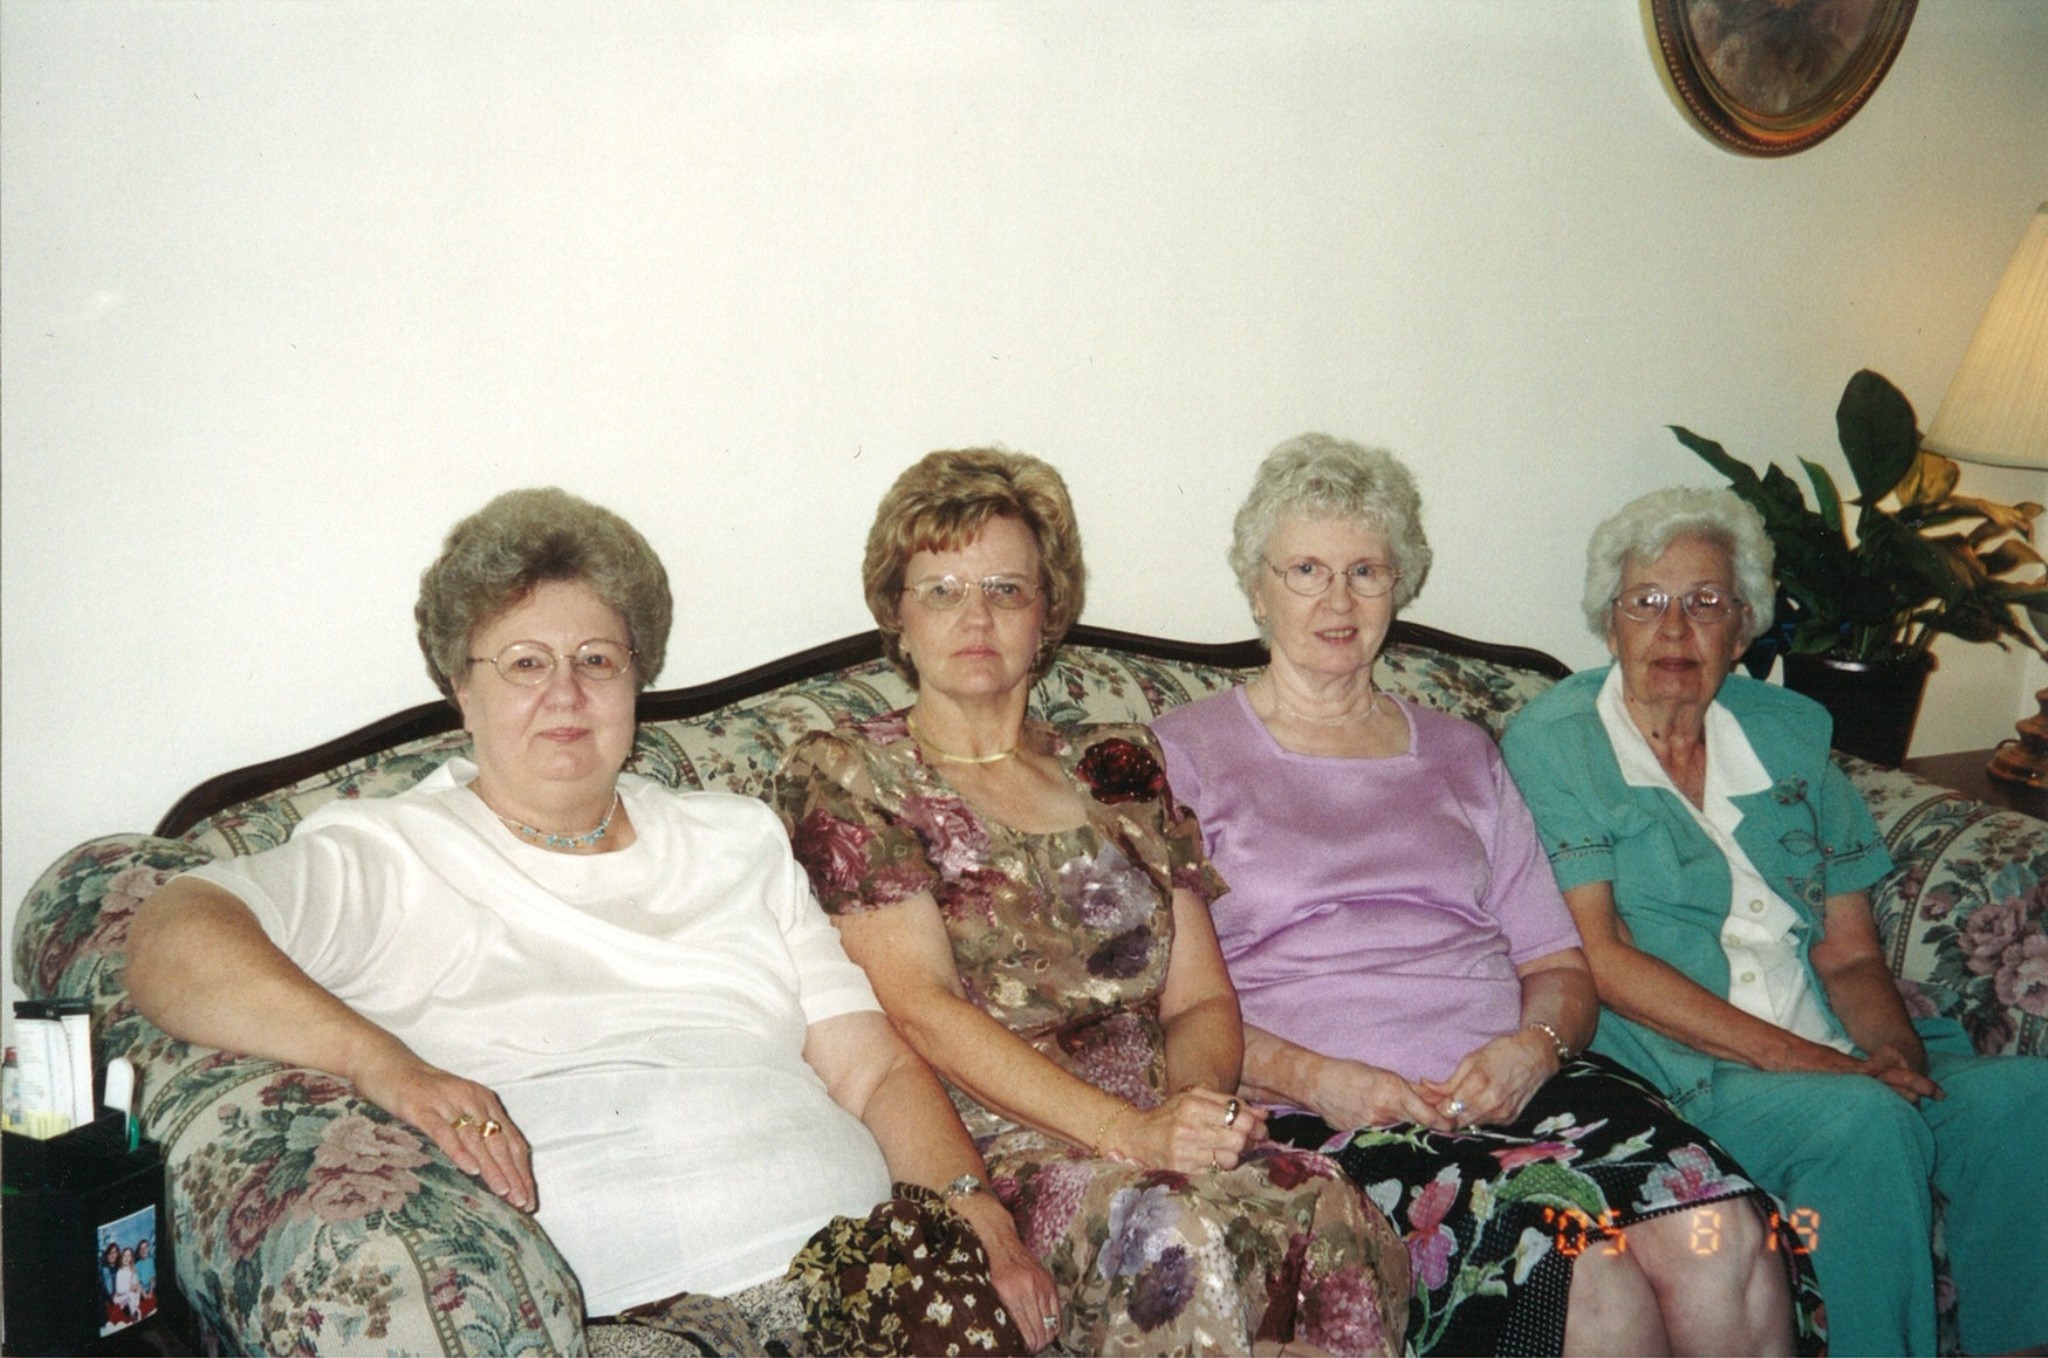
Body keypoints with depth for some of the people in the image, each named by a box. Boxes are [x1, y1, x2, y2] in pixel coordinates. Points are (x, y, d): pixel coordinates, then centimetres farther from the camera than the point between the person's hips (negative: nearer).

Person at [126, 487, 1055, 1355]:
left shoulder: (736, 839, 23)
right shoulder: (387, 857, 10)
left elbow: (876, 1071, 18)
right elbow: (169, 946, -7)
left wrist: (970, 1203, 0)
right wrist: (382, 1063, -21)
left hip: (851, 1263, 5)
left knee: (932, 1249, -27)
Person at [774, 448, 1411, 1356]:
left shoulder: (1120, 768, 20)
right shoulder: (843, 777, 6)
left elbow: (1200, 998, 16)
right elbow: (920, 1009, -8)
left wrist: (1195, 1099, -9)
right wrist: (1128, 1132, -18)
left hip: (1160, 1139, 4)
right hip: (978, 1152, -4)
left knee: (1329, 1212, -29)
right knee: (1176, 1236, -35)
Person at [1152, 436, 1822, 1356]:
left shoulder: (1460, 753, 24)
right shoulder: (1185, 753, 10)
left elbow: (1558, 964, 19)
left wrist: (1535, 1045, -4)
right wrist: (1313, 1078, -14)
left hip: (1519, 1082, 4)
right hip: (1328, 1116, -4)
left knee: (1725, 1243, -25)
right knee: (1589, 1275, -30)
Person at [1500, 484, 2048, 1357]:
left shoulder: (1790, 733, 17)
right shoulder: (1553, 744, 1)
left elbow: (1851, 953, 14)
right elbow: (1598, 957, -10)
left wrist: (1896, 1049, -9)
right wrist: (1796, 1056, -16)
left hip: (1835, 1065, 5)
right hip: (1665, 1072, -5)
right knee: (1863, 1119, -31)